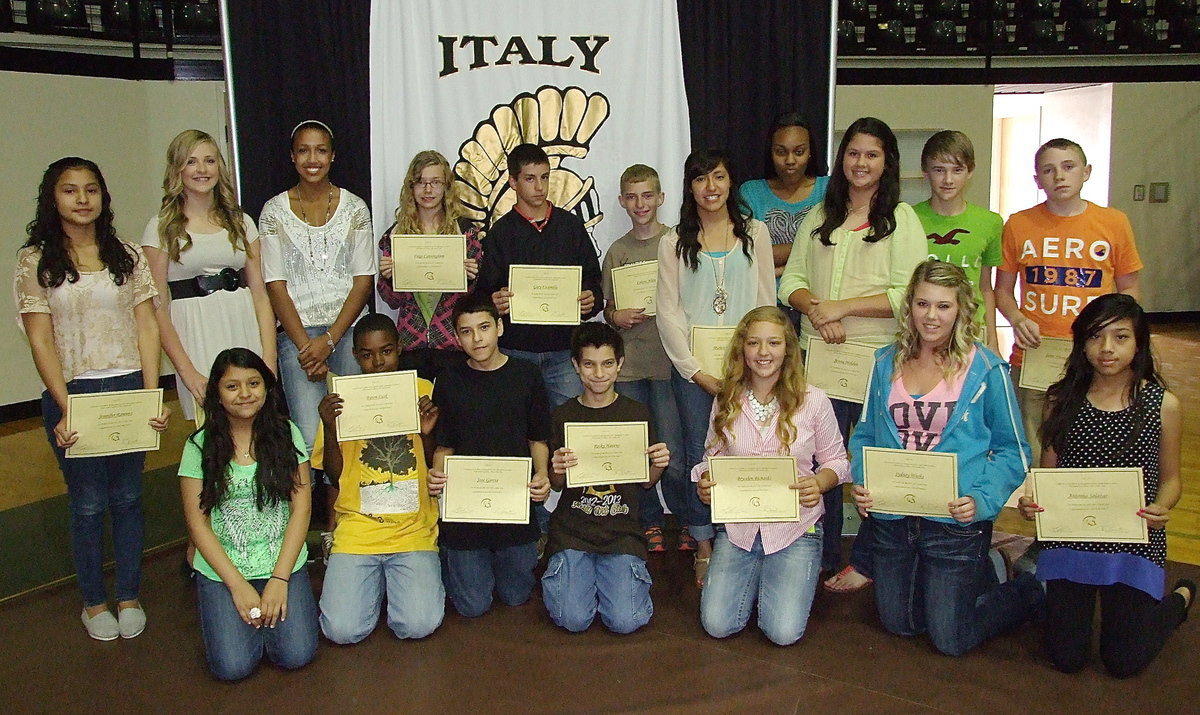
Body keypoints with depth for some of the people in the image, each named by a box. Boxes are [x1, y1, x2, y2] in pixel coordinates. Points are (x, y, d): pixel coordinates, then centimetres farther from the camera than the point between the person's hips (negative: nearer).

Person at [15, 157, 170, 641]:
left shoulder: (127, 255, 6)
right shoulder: (35, 261, 1)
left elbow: (147, 328, 3)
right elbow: (41, 340, -4)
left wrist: (152, 395, -7)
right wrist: (65, 408, -13)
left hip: (128, 389, 2)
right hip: (72, 394, -1)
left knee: (127, 497, 9)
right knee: (87, 503, 6)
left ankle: (129, 597, 24)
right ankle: (94, 601, 23)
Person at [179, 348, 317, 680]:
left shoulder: (286, 434, 1)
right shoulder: (200, 445, -1)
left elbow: (301, 507, -2)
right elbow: (197, 522, -2)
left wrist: (279, 580, -10)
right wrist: (237, 585, -10)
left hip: (283, 562, 1)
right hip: (221, 567, 0)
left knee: (296, 655, -16)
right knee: (233, 666, -16)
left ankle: (274, 602, 14)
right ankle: (244, 607, 14)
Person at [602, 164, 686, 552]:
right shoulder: (616, 251, 12)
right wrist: (616, 316, -4)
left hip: (668, 360, -3)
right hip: (628, 363, 4)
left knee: (672, 452, -3)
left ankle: (686, 521, 17)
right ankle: (650, 522, 23)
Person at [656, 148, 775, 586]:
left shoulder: (755, 234, 8)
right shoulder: (675, 241, 6)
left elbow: (766, 304, 7)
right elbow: (668, 311, 2)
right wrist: (697, 371, -6)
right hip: (692, 367, 0)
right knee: (698, 454, 1)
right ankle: (704, 545, 13)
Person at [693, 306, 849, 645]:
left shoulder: (813, 401, -6)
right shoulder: (726, 402, 1)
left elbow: (835, 460, 3)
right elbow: (713, 458, 11)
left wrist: (819, 483, -19)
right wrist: (706, 484, -12)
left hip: (795, 528, -2)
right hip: (737, 526, 2)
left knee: (783, 632, -14)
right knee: (717, 625, -10)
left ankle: (777, 580, 20)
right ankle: (754, 579, 22)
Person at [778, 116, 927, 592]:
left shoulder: (901, 219, 0)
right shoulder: (819, 217, 15)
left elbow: (908, 296, -10)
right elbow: (791, 279, 11)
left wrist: (841, 307, -15)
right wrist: (815, 308, -10)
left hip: (879, 358, -4)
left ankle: (865, 561, 17)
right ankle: (821, 555, 24)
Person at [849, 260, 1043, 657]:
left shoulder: (986, 368, -7)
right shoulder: (886, 362, 4)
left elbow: (1012, 450, -3)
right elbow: (865, 434, 11)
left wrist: (982, 500, -18)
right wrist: (860, 481, -7)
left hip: (955, 521, -4)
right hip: (892, 519, 5)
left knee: (950, 640, 2)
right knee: (899, 624, 17)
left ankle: (1029, 590, 30)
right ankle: (976, 577, 43)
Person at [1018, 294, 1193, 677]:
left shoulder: (1162, 404, -4)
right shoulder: (1062, 400, -2)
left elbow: (1171, 478, 4)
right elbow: (1047, 473, 4)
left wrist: (1161, 508, -18)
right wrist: (1032, 502, -18)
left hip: (1134, 543, -1)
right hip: (1069, 540, 1)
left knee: (1123, 662, 6)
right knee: (1066, 658, 4)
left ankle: (1180, 598, 34)